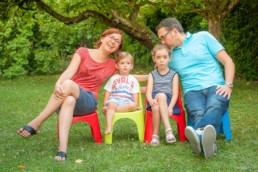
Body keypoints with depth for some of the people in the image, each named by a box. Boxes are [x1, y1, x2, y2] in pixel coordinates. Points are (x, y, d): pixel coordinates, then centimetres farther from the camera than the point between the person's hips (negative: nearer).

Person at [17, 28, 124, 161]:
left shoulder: (112, 65, 14)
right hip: (68, 95, 0)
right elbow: (69, 72, -10)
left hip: (88, 101, 0)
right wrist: (58, 83, -29)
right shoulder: (83, 52, 7)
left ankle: (35, 124, -39)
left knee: (68, 84, -37)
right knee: (69, 100, -42)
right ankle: (62, 148, -55)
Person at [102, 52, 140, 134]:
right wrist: (105, 105, -2)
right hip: (114, 100, -1)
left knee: (132, 106, -34)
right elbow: (107, 93, 10)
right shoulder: (113, 78, 15)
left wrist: (135, 105, -6)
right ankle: (108, 127, -46)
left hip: (127, 101, 1)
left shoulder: (133, 80, 17)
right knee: (111, 104, -36)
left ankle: (109, 109, -32)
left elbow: (135, 95, 11)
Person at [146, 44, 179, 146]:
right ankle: (168, 129, -34)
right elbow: (149, 91, 1)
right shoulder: (152, 74, 16)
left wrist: (170, 107, -18)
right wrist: (151, 100, -23)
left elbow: (175, 93, 0)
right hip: (155, 101, 1)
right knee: (160, 97, -35)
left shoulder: (173, 74, 11)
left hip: (168, 101, -1)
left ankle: (155, 134, -31)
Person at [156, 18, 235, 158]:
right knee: (198, 113, -36)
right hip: (192, 91, 2)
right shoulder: (171, 57, 24)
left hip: (215, 87, -2)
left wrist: (228, 85, -7)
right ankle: (208, 142, -67)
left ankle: (199, 134, -70)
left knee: (214, 107, -39)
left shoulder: (203, 37, 12)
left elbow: (228, 61, 7)